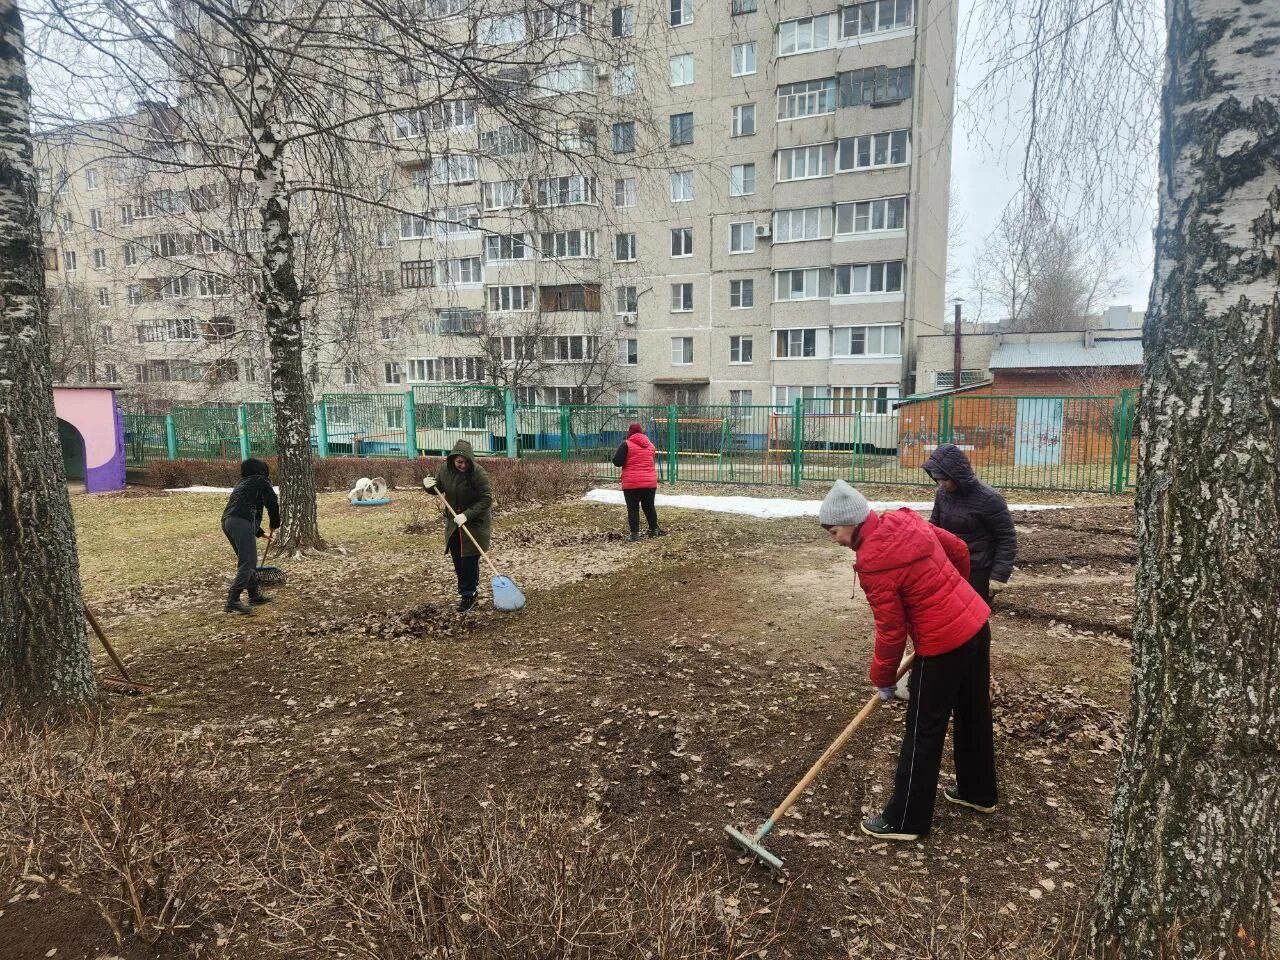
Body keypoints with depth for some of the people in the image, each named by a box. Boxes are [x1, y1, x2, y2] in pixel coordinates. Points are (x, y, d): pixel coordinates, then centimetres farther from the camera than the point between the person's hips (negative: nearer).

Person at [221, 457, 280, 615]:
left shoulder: (242, 483, 32)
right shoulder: (261, 481, 8)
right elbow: (272, 503, -2)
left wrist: (259, 533, 43)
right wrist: (275, 524, 15)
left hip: (226, 521, 9)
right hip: (242, 523, -9)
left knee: (250, 560, 18)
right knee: (247, 563, -9)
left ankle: (255, 596, 25)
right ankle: (232, 601, -16)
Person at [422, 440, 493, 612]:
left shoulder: (479, 473, -22)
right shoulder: (445, 468, -5)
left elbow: (486, 500, -22)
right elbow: (438, 489, 12)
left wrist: (466, 515, -30)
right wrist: (429, 485, -11)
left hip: (474, 522, -6)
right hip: (453, 522, 6)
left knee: (470, 560, -4)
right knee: (457, 558, 15)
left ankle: (469, 595, 10)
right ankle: (464, 588, 32)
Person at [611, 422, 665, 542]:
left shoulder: (626, 444, -7)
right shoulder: (650, 444, 13)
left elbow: (617, 462, -9)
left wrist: (616, 453, 10)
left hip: (632, 483, -5)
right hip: (650, 482, 5)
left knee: (633, 509, 2)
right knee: (649, 507, 18)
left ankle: (635, 533, 0)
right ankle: (654, 529, 27)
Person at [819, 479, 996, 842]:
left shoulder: (873, 563, -22)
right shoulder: (907, 520, 0)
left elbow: (891, 630, -16)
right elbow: (959, 550, 12)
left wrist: (883, 680, -1)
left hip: (943, 645, -9)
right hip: (976, 624, 9)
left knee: (923, 732, 4)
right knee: (973, 714, 24)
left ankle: (905, 820, 17)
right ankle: (978, 791, 43)